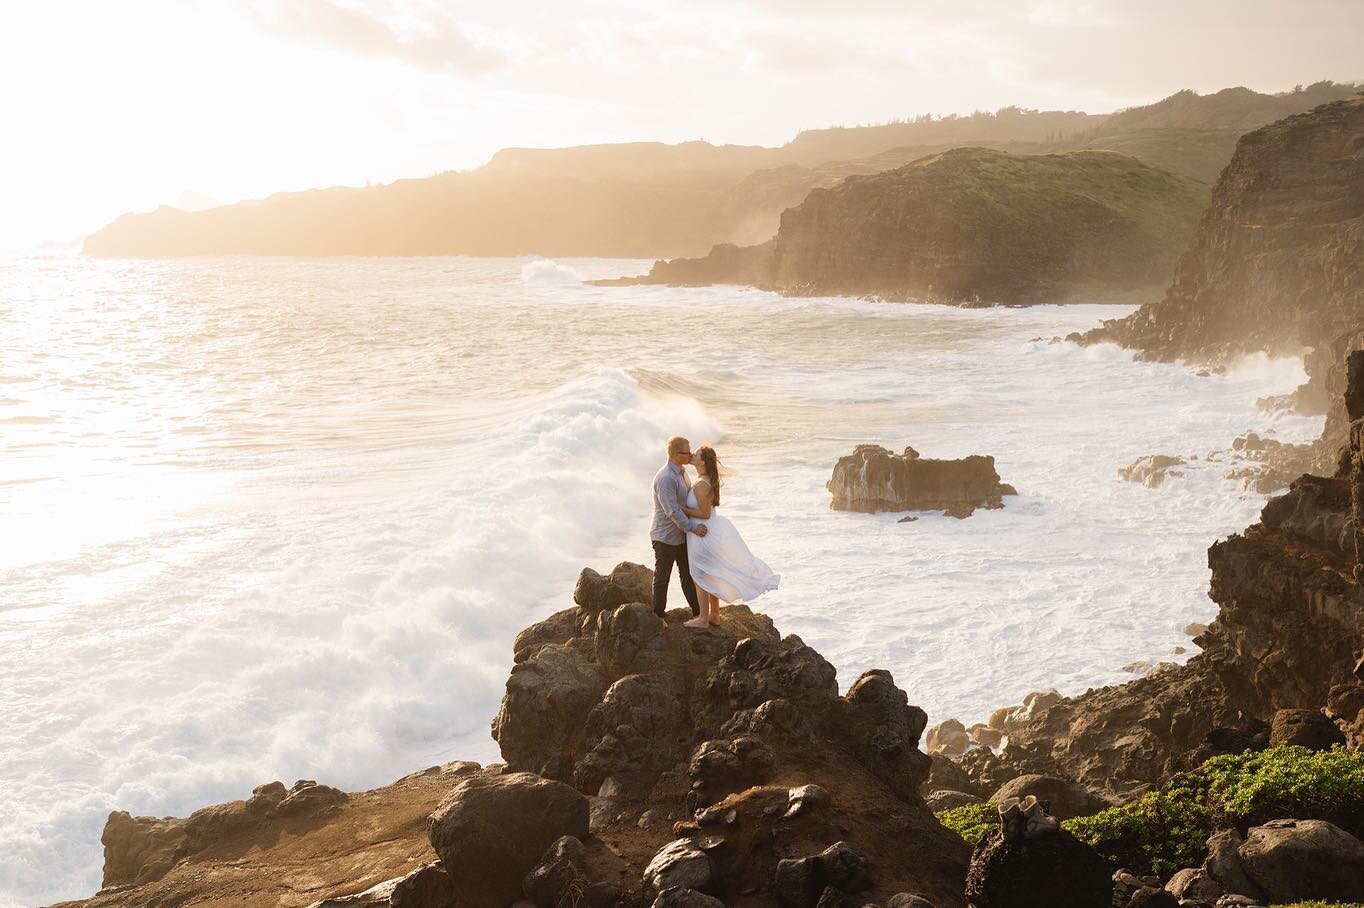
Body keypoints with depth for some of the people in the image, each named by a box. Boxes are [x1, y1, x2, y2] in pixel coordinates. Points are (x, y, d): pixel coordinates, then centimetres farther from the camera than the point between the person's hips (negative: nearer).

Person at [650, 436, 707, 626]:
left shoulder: (681, 472, 7)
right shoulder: (665, 478, -25)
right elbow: (672, 510, -29)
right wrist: (692, 527, -30)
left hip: (681, 535, 9)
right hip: (665, 537, -9)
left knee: (688, 575, 17)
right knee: (662, 577, 5)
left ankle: (698, 611, 27)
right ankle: (659, 616, 16)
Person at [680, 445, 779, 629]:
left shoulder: (701, 485, -25)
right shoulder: (709, 481, 5)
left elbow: (704, 513, -22)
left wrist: (681, 509, -18)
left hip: (702, 533, -9)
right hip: (712, 530, 9)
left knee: (701, 577, 3)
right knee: (710, 576, 18)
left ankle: (703, 619, 13)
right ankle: (714, 615, 27)